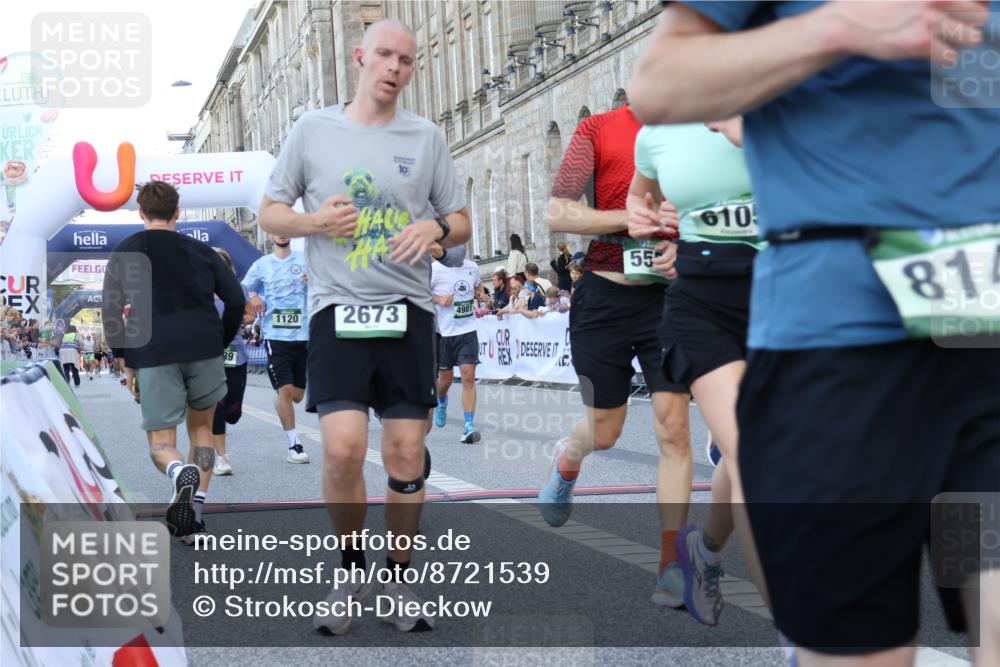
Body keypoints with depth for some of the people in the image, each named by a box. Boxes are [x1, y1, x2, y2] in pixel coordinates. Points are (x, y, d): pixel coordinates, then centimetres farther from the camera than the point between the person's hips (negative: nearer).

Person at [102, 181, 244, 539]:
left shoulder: (125, 252, 9)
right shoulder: (199, 250, 12)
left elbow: (111, 312, 3)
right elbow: (235, 299, 6)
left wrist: (126, 361, 10)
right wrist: (220, 342, 17)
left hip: (153, 355, -1)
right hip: (204, 349, 2)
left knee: (160, 440, 5)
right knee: (201, 427, 20)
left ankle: (181, 472, -31)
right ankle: (196, 508, 8)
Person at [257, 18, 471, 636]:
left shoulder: (426, 136, 8)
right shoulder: (313, 129, 5)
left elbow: (462, 223, 13)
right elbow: (271, 213, 10)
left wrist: (436, 228, -10)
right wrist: (314, 221, -10)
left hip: (408, 311, 2)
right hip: (337, 308, -1)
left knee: (407, 452, 1)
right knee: (343, 447, -15)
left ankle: (398, 578, 19)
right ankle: (351, 571, 9)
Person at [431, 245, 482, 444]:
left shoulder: (472, 267, 5)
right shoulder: (435, 269, -9)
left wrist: (478, 307, 9)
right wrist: (438, 299, -18)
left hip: (468, 330, 2)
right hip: (444, 331, -2)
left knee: (468, 377, -9)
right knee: (446, 377, 11)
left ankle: (469, 426, -8)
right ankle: (441, 402, 46)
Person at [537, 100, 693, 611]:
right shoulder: (598, 130, -3)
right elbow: (557, 214, -10)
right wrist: (634, 217, -21)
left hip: (669, 296, 2)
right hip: (606, 296, -2)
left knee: (673, 426, -9)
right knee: (604, 432, 10)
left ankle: (670, 569, -3)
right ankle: (567, 459, 48)